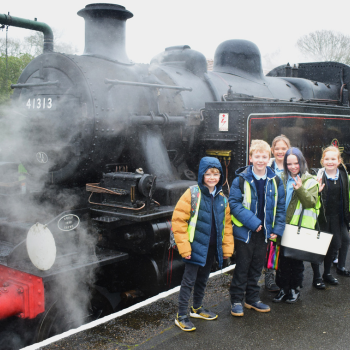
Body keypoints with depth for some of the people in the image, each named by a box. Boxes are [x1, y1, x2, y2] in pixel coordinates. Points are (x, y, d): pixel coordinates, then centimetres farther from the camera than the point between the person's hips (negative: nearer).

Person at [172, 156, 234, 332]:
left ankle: (197, 308, 39)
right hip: (196, 246, -6)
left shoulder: (222, 198, 6)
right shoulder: (192, 194, -13)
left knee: (203, 279, 20)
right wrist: (184, 246, -17)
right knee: (189, 280, 1)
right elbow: (178, 220, -15)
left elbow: (226, 224, 12)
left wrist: (227, 247, 7)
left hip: (212, 247, 6)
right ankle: (181, 316, 13)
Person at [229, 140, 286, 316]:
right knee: (242, 267, 4)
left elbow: (280, 206, 7)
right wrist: (251, 221, -19)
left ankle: (252, 298, 30)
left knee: (257, 267, 16)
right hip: (244, 231, -4)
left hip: (264, 231, 4)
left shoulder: (275, 181, 2)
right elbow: (234, 203, -12)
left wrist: (278, 228, -2)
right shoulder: (241, 180, -10)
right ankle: (236, 300, 17)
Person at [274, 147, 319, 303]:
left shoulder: (310, 181, -1)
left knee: (297, 260, 8)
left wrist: (300, 189, -26)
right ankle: (283, 288, 21)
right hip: (283, 226, 3)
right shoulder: (282, 179, 8)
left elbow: (311, 203, -13)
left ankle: (295, 289, 23)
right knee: (283, 259, 8)